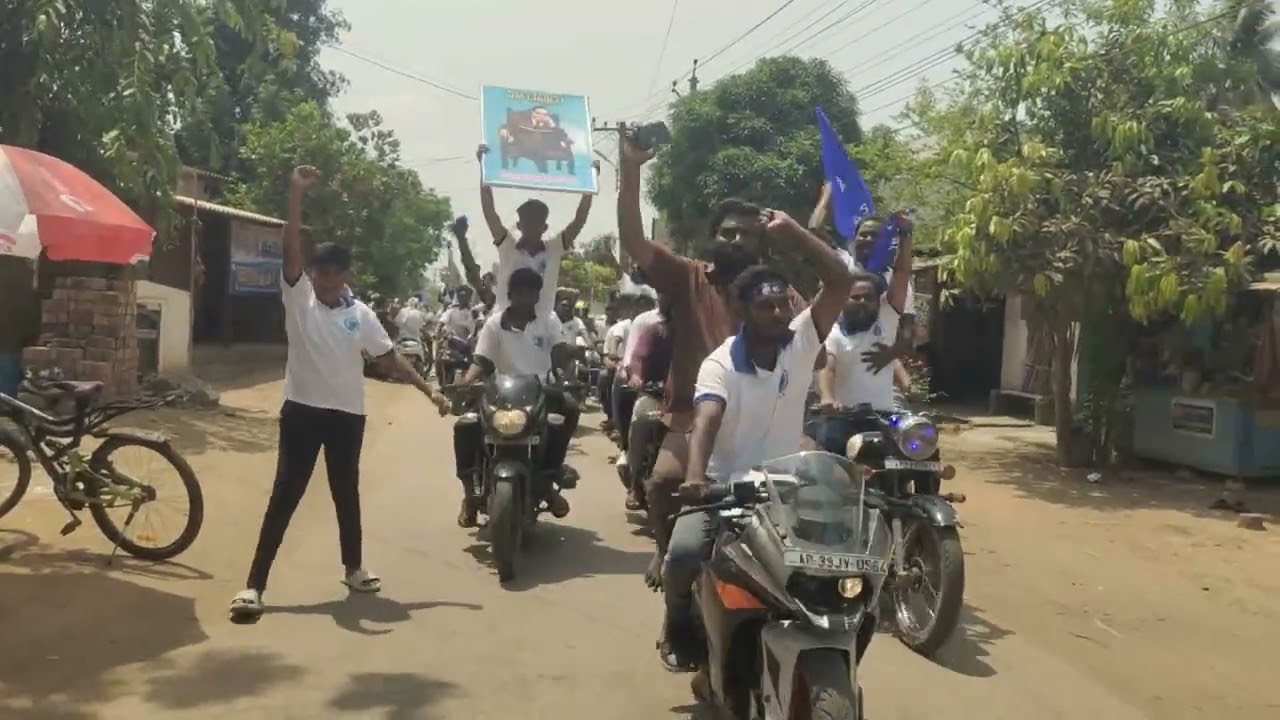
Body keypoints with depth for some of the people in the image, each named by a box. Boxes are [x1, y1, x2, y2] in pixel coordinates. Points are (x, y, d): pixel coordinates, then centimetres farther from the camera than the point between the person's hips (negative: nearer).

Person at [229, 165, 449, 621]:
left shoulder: (361, 314, 3)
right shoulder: (298, 298, -3)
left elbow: (389, 359, 5)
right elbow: (290, 249, -16)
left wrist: (430, 391, 1)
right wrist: (296, 193, -25)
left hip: (347, 415, 3)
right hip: (302, 410, -3)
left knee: (346, 492, 16)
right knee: (284, 496, -3)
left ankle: (353, 568, 35)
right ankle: (254, 584, 1)